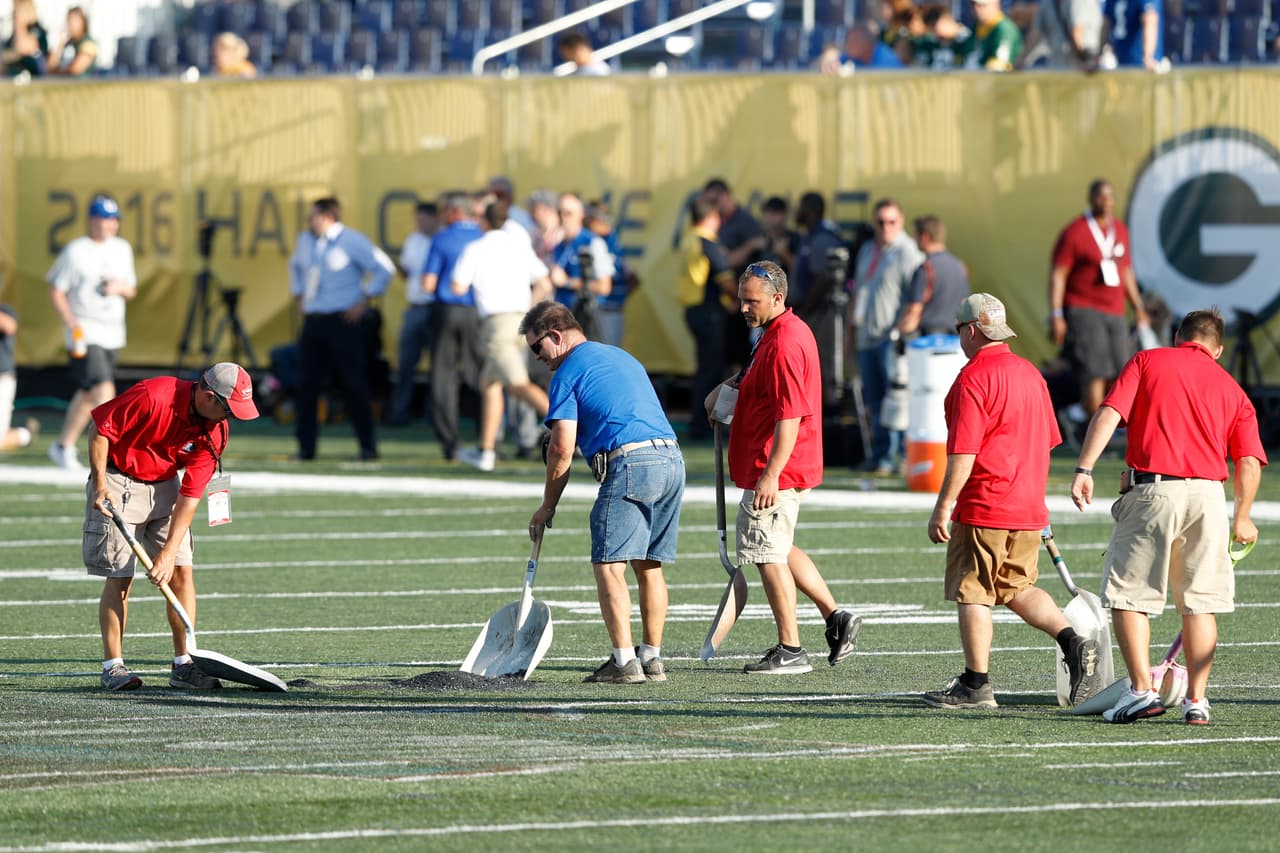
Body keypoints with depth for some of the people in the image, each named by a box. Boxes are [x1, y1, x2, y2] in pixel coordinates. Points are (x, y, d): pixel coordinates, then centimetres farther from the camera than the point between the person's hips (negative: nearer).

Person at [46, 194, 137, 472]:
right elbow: (56, 292, -6)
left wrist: (121, 287, -7)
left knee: (88, 393, 13)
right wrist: (71, 324, -19)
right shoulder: (75, 251, -8)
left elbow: (131, 290, 18)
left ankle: (64, 446, 25)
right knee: (104, 389, -19)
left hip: (112, 332, 7)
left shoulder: (122, 249, 11)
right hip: (85, 334, -7)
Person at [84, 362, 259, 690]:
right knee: (120, 575, -8)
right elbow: (100, 428, -17)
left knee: (182, 570, -3)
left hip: (165, 485, 5)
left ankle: (183, 664, 3)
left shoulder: (215, 431, -11)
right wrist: (100, 485, -23)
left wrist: (169, 553, -17)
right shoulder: (152, 396, -27)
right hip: (119, 481, -5)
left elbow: (189, 497, -12)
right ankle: (113, 666, 0)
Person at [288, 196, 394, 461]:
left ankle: (368, 446, 0)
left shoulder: (352, 241, -8)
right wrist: (299, 296, 23)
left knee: (354, 385, -5)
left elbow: (384, 268, -7)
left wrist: (364, 300, -9)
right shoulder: (305, 240, 13)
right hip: (312, 319, 6)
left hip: (342, 322, -6)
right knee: (308, 384, 2)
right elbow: (296, 266, 33)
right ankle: (306, 447, 8)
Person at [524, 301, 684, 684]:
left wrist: (547, 507, 6)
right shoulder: (623, 357, 26)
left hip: (630, 465, -8)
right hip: (672, 457, 8)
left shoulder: (568, 373, 1)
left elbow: (562, 451, -3)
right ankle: (652, 659, 14)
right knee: (649, 565, 14)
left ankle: (624, 662, -14)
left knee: (609, 565, -7)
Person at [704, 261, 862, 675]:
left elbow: (790, 416, -26)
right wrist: (727, 387, 18)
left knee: (770, 556, -3)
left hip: (776, 474, -11)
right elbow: (759, 376, 35)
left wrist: (770, 475, -28)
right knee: (779, 550, 20)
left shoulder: (784, 345, -21)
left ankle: (790, 651, 2)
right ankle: (836, 617, 20)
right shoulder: (788, 332, 12)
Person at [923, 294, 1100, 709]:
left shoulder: (973, 378, -13)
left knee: (972, 594, 0)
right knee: (1017, 588, 18)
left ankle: (975, 685, 2)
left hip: (983, 509, -8)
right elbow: (1046, 442, 19)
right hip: (1028, 510, 8)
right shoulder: (1030, 372, 12)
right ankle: (1072, 641, 0)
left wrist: (943, 507, -15)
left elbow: (964, 453, -19)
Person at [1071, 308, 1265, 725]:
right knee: (1199, 601, 10)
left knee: (1128, 594, 4)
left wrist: (1084, 469, -10)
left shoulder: (1147, 361, 11)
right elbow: (1249, 463, 8)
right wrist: (1242, 519, 22)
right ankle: (1196, 699, 6)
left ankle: (1142, 690, -6)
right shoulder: (1231, 388, 16)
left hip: (1151, 491, -2)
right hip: (1207, 494, 3)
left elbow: (1109, 413, -4)